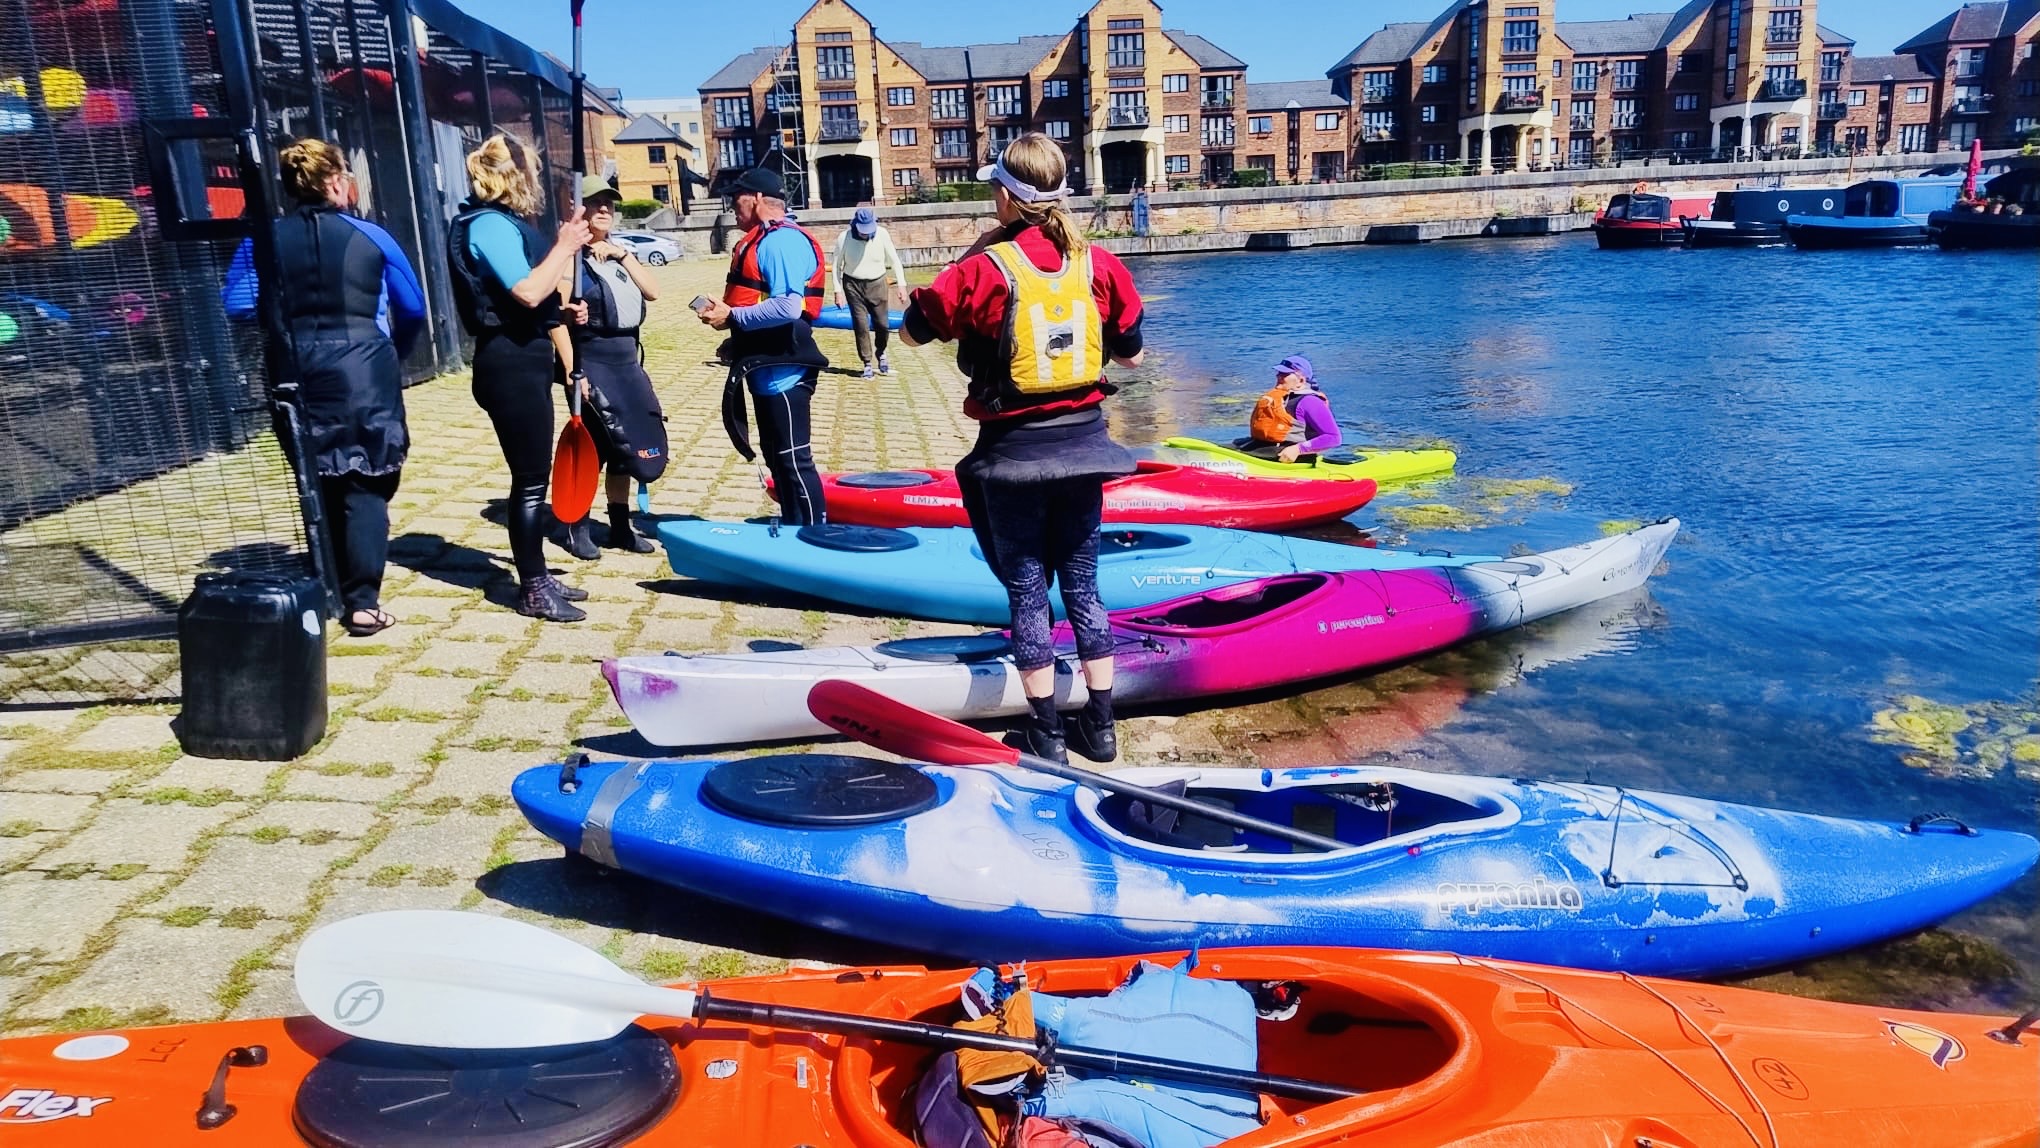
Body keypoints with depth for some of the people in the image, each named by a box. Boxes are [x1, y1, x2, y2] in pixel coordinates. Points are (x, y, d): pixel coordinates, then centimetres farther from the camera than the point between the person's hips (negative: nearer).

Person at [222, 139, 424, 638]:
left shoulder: (265, 239, 2)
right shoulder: (370, 236, -2)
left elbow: (240, 304, -4)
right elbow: (413, 308, 4)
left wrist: (288, 319, 14)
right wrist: (393, 355, 20)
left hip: (299, 372, 3)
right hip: (363, 367, -3)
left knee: (319, 484, 15)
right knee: (364, 487, 0)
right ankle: (362, 602, -4)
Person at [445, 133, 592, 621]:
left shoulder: (504, 222, 16)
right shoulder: (490, 224, -15)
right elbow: (527, 292, -25)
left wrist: (567, 248, 9)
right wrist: (565, 246, -15)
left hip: (524, 361, 11)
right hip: (511, 364, -11)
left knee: (533, 476, 16)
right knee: (530, 480, -4)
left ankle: (537, 577, 26)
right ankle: (533, 590, 5)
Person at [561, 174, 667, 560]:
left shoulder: (619, 253, 15)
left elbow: (652, 292, 2)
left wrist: (623, 254, -7)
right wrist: (571, 370, -25)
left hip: (627, 362, 7)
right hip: (591, 362, -7)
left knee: (623, 446, 12)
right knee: (590, 446, -3)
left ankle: (620, 527, 22)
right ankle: (577, 528, 9)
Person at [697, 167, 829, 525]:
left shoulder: (782, 240, -16)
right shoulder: (763, 240, 16)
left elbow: (788, 306, -28)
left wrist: (732, 317, -20)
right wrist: (738, 342, 13)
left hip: (782, 370, -11)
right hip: (766, 368, 11)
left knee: (793, 459, -6)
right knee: (776, 457, 17)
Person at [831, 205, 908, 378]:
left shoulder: (882, 234, -10)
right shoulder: (844, 238, -12)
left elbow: (894, 260, -1)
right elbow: (836, 265, -3)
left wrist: (901, 284, -5)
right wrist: (838, 290, -5)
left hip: (877, 284, 1)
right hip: (853, 285, -1)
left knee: (883, 324, 1)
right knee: (861, 326, -1)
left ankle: (881, 354, 29)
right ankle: (867, 364, 12)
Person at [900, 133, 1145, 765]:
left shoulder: (984, 269, -13)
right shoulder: (1099, 264, -2)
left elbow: (913, 331, -1)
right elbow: (1131, 354, 8)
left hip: (1013, 450, -3)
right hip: (1084, 442, 4)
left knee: (1027, 588, 8)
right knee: (1082, 582, 14)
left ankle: (1046, 732, 14)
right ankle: (1100, 726, 21)